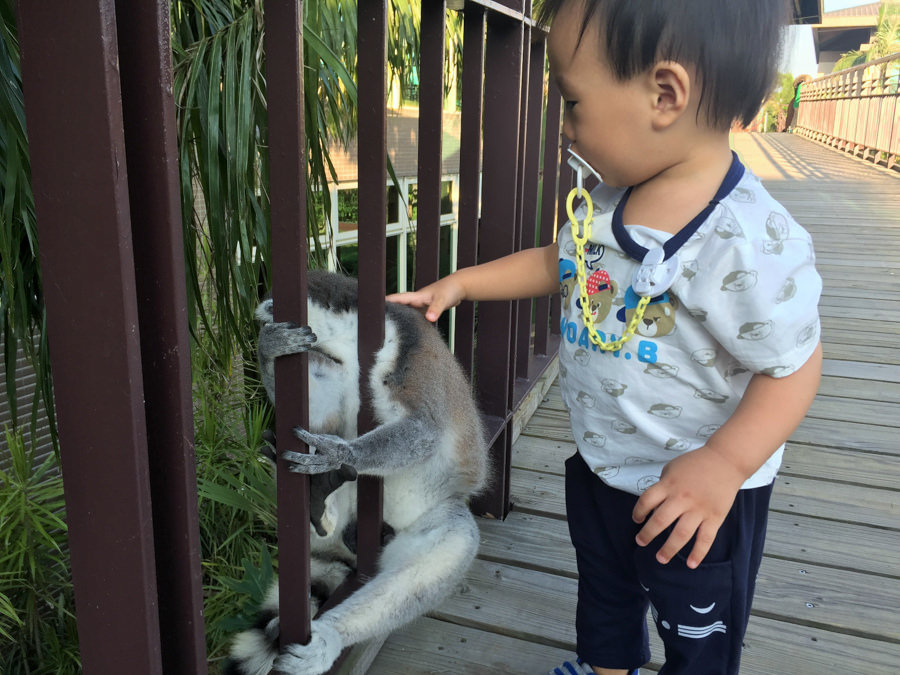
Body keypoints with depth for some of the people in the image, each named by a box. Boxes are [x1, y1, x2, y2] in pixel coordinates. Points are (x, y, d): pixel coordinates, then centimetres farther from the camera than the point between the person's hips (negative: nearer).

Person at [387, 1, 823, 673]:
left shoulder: (753, 242, -31)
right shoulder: (610, 201, -7)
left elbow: (794, 365, -23)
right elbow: (559, 262, 10)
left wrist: (724, 464, -34)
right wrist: (462, 283, 5)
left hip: (694, 497, -7)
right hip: (600, 467, 7)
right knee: (603, 594, 31)